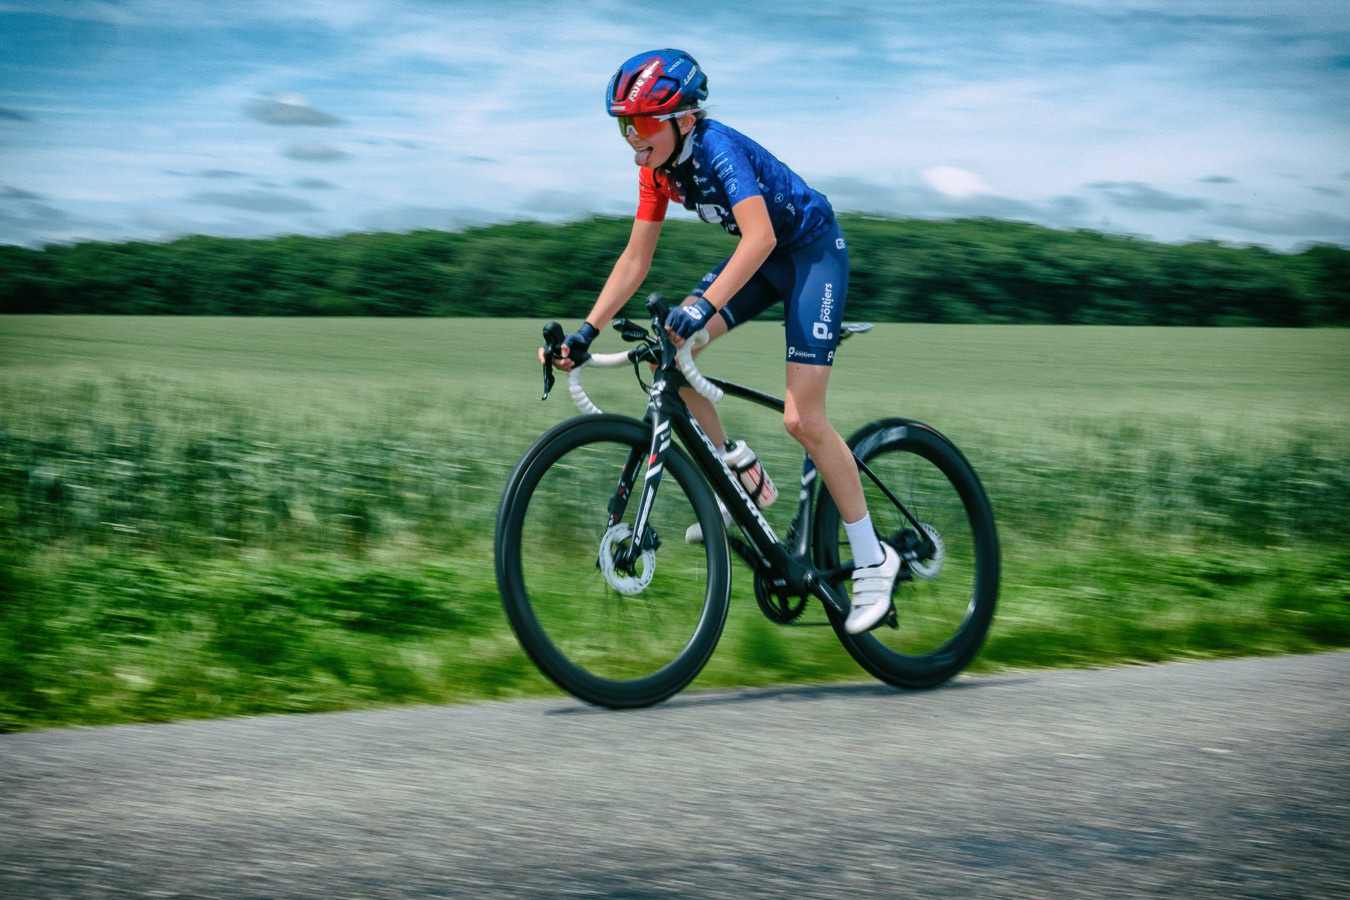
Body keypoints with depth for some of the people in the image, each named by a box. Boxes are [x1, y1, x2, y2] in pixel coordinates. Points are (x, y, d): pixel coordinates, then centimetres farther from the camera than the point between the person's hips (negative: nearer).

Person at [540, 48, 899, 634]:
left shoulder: (717, 148, -29)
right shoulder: (658, 167, -6)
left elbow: (760, 236, -42)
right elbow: (635, 260, -2)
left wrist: (704, 305, -54)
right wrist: (585, 333, -10)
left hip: (813, 252, -8)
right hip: (764, 258, 8)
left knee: (802, 418, -16)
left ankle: (873, 559, -4)